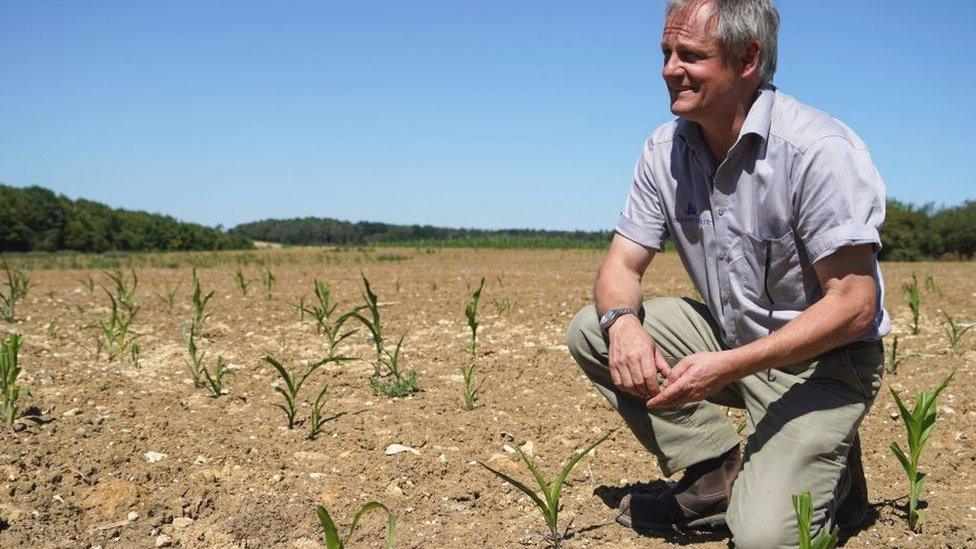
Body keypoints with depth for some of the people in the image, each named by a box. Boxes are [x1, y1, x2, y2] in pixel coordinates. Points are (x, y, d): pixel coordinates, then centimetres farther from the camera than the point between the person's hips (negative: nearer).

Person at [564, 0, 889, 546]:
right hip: (729, 336, 6)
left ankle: (825, 468, 12)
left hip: (823, 360, -6)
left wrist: (726, 367, -31)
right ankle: (719, 473, -3)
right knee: (591, 329, -12)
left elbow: (854, 306, -24)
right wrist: (622, 321, -27)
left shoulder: (820, 151, -24)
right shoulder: (666, 150, -4)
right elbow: (622, 263, -1)